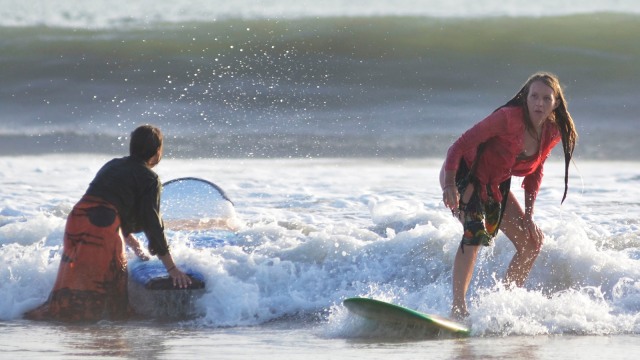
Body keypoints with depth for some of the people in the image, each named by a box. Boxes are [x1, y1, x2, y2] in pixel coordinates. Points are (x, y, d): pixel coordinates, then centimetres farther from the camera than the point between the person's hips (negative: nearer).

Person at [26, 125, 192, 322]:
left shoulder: (112, 166, 27)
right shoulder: (149, 179, 5)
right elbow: (152, 225, 0)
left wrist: (137, 249, 44)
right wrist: (172, 269, 4)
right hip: (103, 230, -7)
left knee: (72, 285, 11)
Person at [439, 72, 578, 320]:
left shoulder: (552, 134, -9)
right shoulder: (509, 118, -29)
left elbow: (535, 173, 7)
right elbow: (461, 145, -26)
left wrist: (528, 216, 2)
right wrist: (449, 185, -37)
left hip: (495, 186, 8)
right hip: (462, 175, -8)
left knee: (532, 242, 7)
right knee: (475, 231, -31)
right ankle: (458, 307, -35)